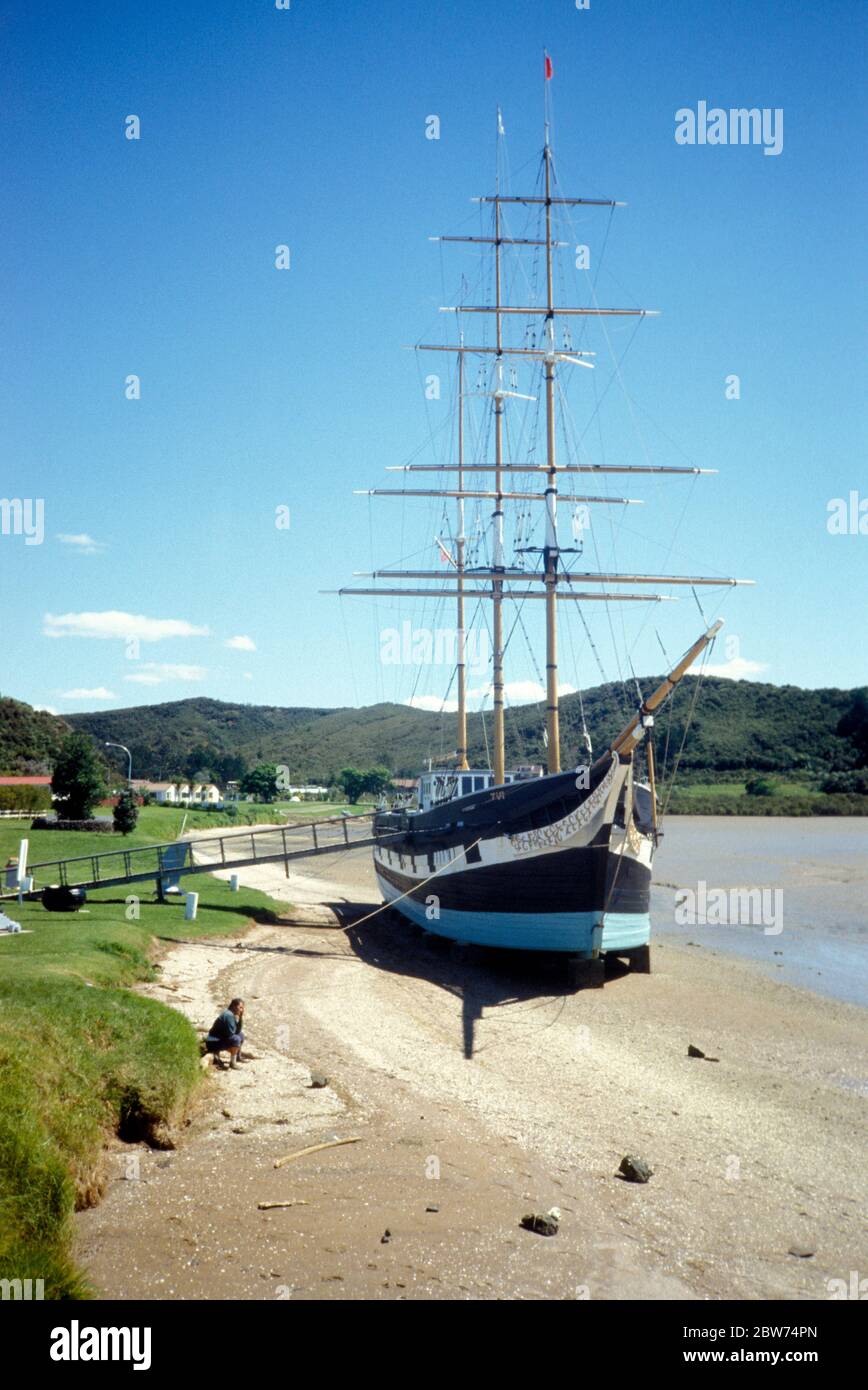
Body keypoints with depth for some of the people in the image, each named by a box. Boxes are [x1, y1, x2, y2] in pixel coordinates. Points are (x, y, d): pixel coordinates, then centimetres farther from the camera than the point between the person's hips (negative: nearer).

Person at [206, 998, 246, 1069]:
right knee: (236, 1039, -29)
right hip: (213, 1043, -10)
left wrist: (240, 1018, -3)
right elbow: (230, 1033, -21)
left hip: (221, 1039, 10)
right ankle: (232, 1062, -16)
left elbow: (237, 1031, 6)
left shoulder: (232, 1014, 9)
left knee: (241, 1035, 17)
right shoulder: (229, 1015, -21)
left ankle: (238, 1057, 25)